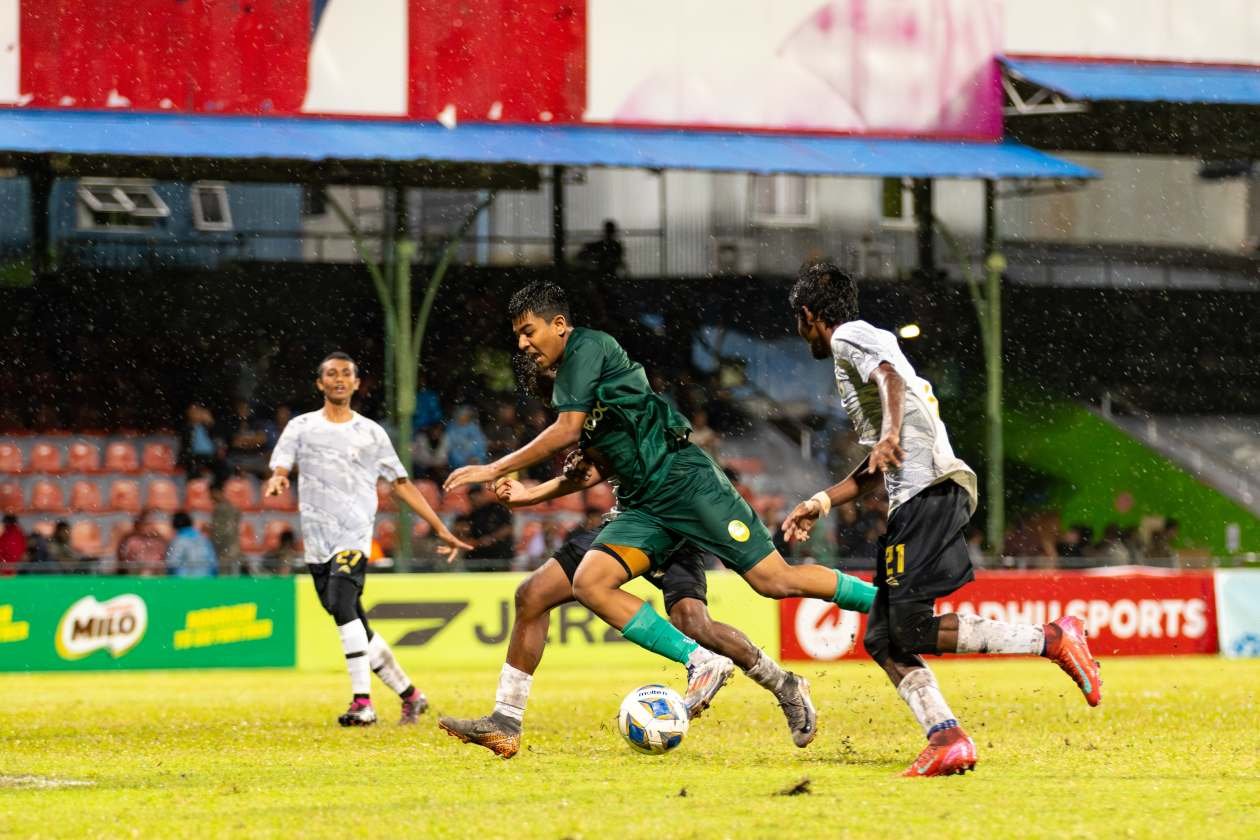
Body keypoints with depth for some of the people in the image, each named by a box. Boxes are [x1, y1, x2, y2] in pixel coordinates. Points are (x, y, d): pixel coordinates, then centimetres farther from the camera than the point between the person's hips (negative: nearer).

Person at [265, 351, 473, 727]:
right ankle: (409, 694, 22)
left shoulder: (371, 433, 11)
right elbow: (280, 468, 0)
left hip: (355, 535, -3)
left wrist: (441, 529, 10)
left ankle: (363, 701, -28)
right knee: (357, 629, 7)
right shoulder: (301, 427, 12)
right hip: (317, 539, 3)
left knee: (341, 605, -26)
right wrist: (277, 480, -27)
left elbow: (401, 485, 14)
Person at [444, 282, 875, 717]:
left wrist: (494, 469, -10)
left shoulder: (586, 347, -5)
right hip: (643, 505, 9)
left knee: (774, 580, -13)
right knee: (589, 583, -14)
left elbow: (567, 432, -14)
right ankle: (702, 663, -17)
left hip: (683, 479, -9)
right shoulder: (564, 379, 21)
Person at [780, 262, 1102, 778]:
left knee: (910, 629, -18)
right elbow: (876, 471, 37)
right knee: (881, 639, 4)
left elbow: (891, 377, -20)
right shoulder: (862, 348, 32)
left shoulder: (849, 337, 4)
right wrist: (822, 503, 36)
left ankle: (1053, 640, -17)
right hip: (913, 501, 10)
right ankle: (947, 739, -9)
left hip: (929, 492, -10)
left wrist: (890, 433, -33)